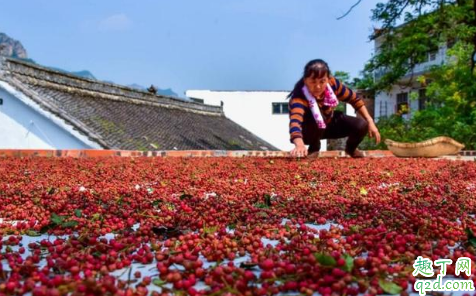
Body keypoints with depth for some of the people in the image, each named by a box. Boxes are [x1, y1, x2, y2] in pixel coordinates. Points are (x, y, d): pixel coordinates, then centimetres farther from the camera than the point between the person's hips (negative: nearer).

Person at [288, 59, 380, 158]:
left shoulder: (332, 83, -23)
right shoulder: (299, 97, -38)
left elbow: (354, 99, -7)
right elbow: (295, 121, -58)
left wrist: (370, 122, -11)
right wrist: (300, 145, -77)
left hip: (330, 123, 4)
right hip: (310, 132, -4)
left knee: (362, 125, -17)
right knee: (316, 118, -37)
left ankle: (350, 148, 17)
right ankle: (314, 148, -6)